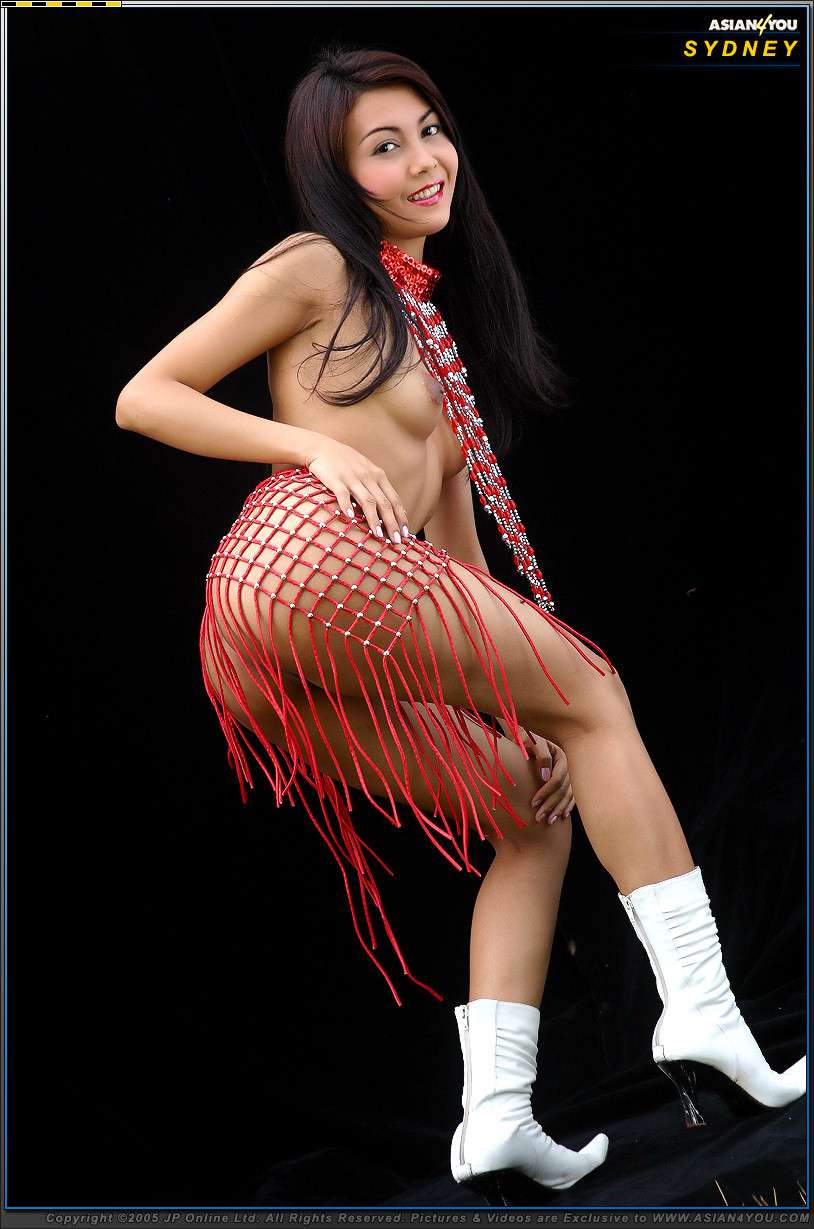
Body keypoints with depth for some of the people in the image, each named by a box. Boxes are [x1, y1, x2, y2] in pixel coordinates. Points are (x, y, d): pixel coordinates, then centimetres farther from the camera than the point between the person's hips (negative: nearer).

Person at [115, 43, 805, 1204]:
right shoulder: (315, 269, 8)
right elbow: (143, 398, 3)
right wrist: (315, 447, -7)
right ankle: (700, 1009, -13)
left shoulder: (439, 320, 30)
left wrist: (522, 709, 17)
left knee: (537, 809, 7)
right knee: (594, 692, -7)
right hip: (313, 556, -8)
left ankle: (497, 1118, -2)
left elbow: (457, 532, 25)